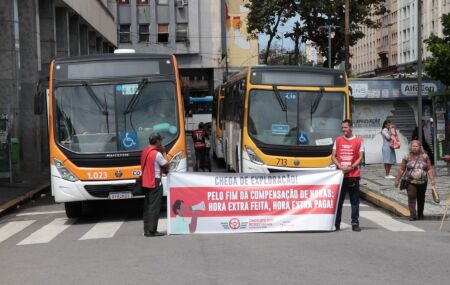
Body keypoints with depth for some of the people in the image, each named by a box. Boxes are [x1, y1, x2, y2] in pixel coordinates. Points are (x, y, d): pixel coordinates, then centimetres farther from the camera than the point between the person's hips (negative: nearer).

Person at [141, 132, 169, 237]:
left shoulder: (145, 151, 10)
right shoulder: (157, 154, -16)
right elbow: (167, 165, -9)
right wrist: (163, 153, 2)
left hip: (146, 182, 9)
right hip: (155, 182, -9)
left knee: (147, 206, 13)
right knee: (154, 207, -5)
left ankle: (147, 230, 16)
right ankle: (152, 230, -6)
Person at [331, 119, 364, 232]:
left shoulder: (359, 140, 3)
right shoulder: (338, 140, 10)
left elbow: (360, 158, 0)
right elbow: (333, 156, 7)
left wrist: (351, 167, -14)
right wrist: (340, 166, -10)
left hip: (353, 175, -1)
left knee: (355, 201, 2)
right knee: (338, 200, 4)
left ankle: (355, 223, 8)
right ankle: (336, 223, 10)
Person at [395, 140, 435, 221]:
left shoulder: (425, 156, 1)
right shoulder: (407, 157, -2)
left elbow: (429, 169, 1)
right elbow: (402, 169, 2)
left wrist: (432, 180, -7)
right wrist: (397, 180, 2)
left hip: (422, 182, 2)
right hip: (411, 182, -2)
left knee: (421, 199, 13)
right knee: (411, 197, -13)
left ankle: (420, 214, 29)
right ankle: (412, 215, -14)